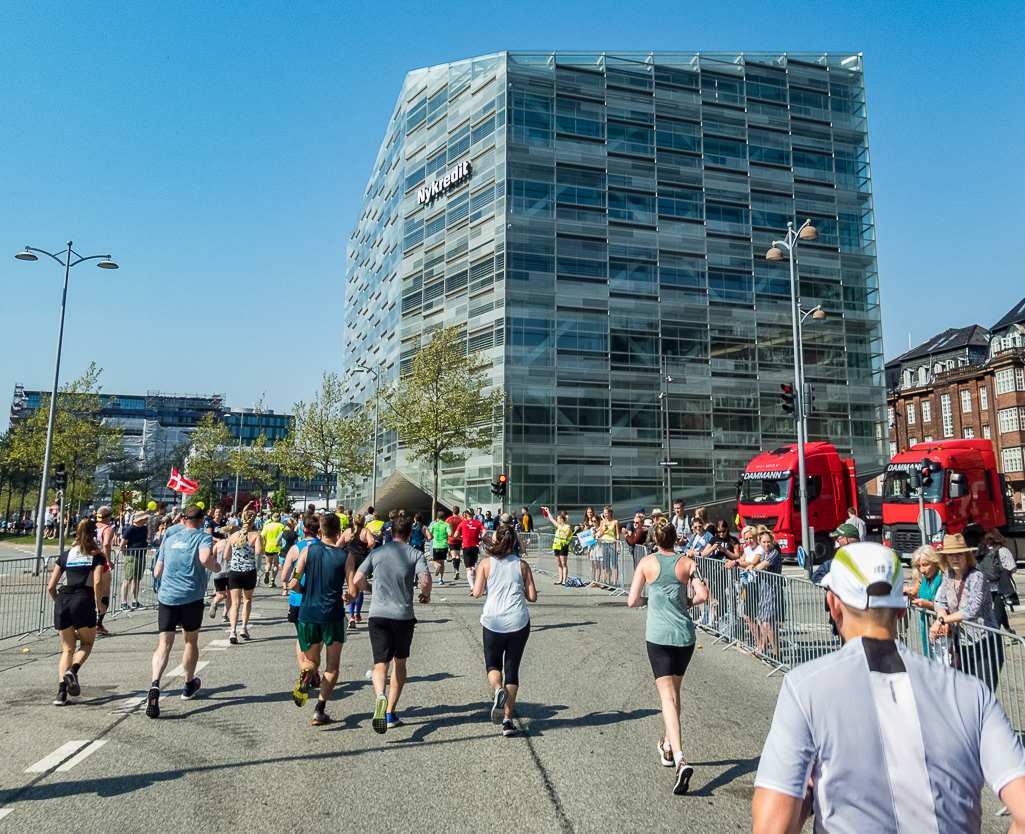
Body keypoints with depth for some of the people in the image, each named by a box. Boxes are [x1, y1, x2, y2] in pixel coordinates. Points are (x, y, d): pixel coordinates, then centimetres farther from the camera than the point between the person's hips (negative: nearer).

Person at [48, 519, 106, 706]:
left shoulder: (65, 555, 19)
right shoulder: (97, 556, 11)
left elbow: (50, 587, 15)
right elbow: (96, 582, -5)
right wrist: (98, 604, 6)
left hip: (62, 601, 3)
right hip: (83, 600, -3)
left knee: (67, 649, 14)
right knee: (87, 643, 18)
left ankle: (61, 690, -1)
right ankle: (73, 670, -10)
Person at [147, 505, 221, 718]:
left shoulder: (169, 540, 16)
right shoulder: (203, 537, 0)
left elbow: (157, 573, 18)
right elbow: (205, 559, -21)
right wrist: (216, 567, -2)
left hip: (166, 597, 3)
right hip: (192, 598, -3)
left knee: (164, 644, -1)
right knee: (191, 641, 16)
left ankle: (155, 684, -26)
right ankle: (189, 686, 31)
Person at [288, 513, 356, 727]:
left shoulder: (308, 550, -1)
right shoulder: (346, 556, -5)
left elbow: (293, 584, -7)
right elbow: (353, 592, -7)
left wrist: (306, 591, 13)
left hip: (307, 615, 2)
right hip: (333, 616, -2)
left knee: (311, 660, 21)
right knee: (332, 665, 16)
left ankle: (306, 674, -13)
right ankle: (319, 711, 7)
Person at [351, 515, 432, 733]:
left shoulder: (376, 553, 6)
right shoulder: (415, 554, 0)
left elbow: (357, 581, 2)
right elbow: (425, 580, -15)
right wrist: (425, 596, 6)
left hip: (377, 614, 1)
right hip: (403, 616, 0)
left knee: (381, 663, 0)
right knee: (399, 662, 18)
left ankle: (380, 697, -31)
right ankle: (391, 713, 21)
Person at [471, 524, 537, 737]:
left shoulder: (486, 564, -2)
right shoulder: (522, 565, 3)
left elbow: (477, 593, -5)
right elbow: (532, 596, 3)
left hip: (493, 622, -1)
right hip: (519, 622, 1)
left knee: (493, 664, 18)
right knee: (512, 669, 10)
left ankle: (498, 690, -15)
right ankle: (507, 720, 6)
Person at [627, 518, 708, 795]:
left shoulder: (646, 562, -2)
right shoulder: (688, 563, 1)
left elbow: (632, 601, -3)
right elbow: (703, 596, -8)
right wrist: (686, 603, 11)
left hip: (658, 636, -3)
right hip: (685, 635, 3)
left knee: (667, 697, -6)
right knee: (674, 691, 22)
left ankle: (680, 760, -21)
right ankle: (668, 746, 36)